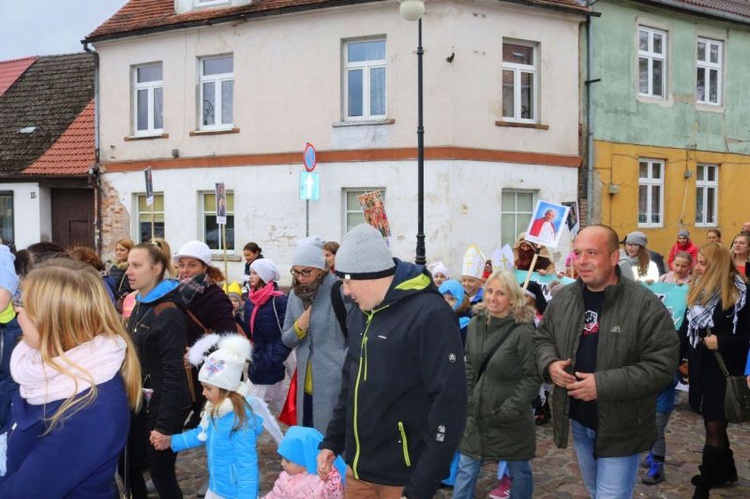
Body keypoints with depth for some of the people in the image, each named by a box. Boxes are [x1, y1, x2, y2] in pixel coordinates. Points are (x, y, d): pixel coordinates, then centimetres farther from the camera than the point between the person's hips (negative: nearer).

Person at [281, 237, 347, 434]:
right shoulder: (295, 294, 8)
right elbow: (286, 339, 11)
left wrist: (343, 367, -15)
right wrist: (299, 327, -8)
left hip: (334, 382, -6)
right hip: (306, 383, 6)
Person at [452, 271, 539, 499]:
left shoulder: (524, 330, -17)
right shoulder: (476, 322, 2)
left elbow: (532, 377, -16)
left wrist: (509, 410, -18)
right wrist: (467, 400, 4)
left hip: (511, 419, -5)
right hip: (476, 412, 5)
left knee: (518, 470, 14)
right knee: (466, 469, 10)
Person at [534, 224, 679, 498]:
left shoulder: (646, 305, -18)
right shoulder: (563, 299, 0)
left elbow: (662, 365, -21)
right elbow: (542, 338, 14)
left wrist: (603, 384, -26)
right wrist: (550, 364, -10)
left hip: (620, 427, -5)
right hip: (578, 421, 6)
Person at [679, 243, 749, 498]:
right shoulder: (697, 289, 7)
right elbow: (686, 327, 12)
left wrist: (722, 341, -22)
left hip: (724, 369, -7)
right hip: (700, 367, 7)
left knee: (715, 425, -1)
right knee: (712, 422, 17)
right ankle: (726, 470, 35)